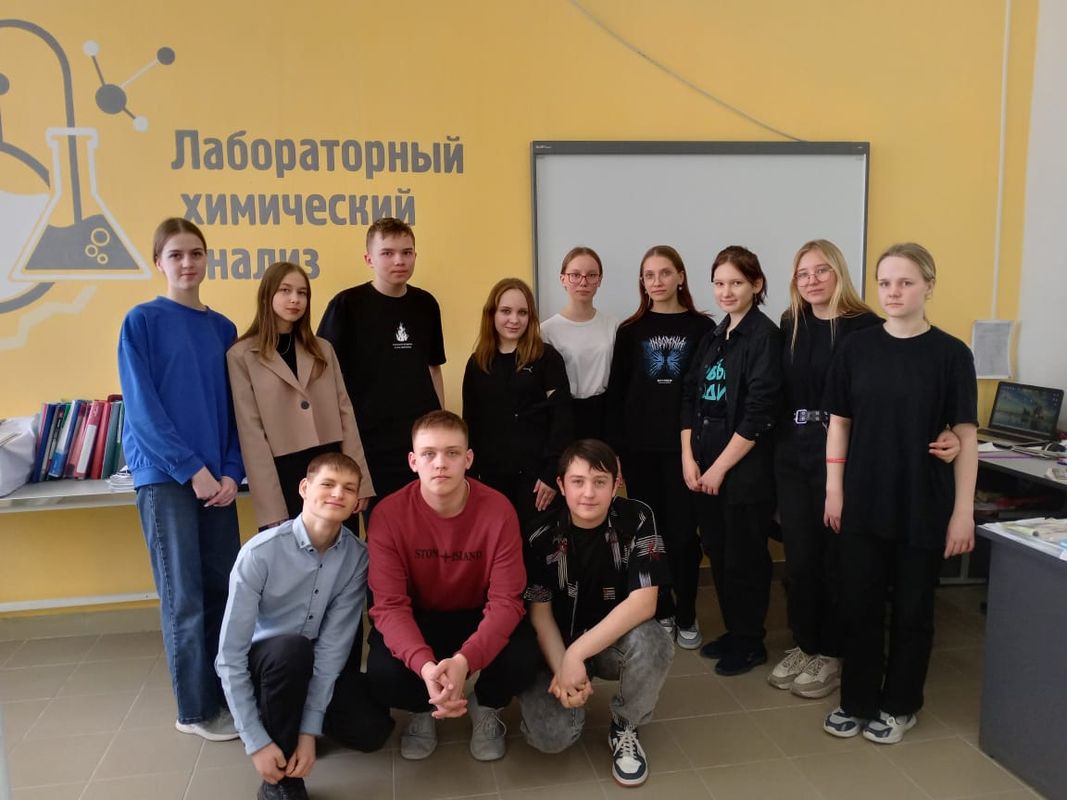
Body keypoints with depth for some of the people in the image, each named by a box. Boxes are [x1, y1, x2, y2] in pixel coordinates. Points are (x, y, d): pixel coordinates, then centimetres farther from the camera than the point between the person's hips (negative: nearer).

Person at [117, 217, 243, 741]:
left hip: (215, 476, 4)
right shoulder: (143, 321, -3)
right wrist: (192, 468, -13)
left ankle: (225, 691, 24)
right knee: (184, 596, 1)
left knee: (224, 588, 7)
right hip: (165, 476, -4)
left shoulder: (223, 328, 10)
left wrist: (231, 471, -3)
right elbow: (143, 408, -9)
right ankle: (197, 708, 15)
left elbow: (234, 408, 9)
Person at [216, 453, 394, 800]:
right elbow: (230, 656, -24)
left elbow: (334, 644, -19)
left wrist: (309, 730, -25)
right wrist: (256, 741, -26)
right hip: (265, 660, -3)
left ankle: (293, 713, 13)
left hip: (320, 666, 3)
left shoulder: (357, 557, -16)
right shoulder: (260, 552, -26)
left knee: (372, 730, -19)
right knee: (292, 648, -36)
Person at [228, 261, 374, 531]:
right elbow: (250, 432, -6)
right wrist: (271, 506, -12)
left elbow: (344, 413, 9)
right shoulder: (242, 356, -1)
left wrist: (359, 480, 2)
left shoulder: (323, 349, 13)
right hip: (284, 474, -4)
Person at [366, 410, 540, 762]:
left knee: (522, 661, -29)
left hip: (478, 615, 0)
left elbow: (506, 599, -22)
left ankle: (486, 706, 11)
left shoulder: (498, 510, -22)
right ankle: (423, 709, 11)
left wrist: (464, 659, -40)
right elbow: (389, 605, -21)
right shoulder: (388, 514, -20)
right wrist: (425, 665, -41)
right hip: (417, 618, 0)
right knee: (382, 673, -29)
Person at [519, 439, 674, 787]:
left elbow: (643, 602, -23)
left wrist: (577, 654, -29)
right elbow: (539, 612, -9)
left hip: (617, 640, 0)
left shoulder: (637, 520, -16)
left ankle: (625, 728, -4)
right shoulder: (543, 534, -14)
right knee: (550, 736, -23)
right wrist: (562, 667, -26)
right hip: (558, 645, 0)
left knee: (651, 642, -34)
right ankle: (574, 693, 14)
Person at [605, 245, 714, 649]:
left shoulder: (701, 327, 2)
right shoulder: (630, 331, 6)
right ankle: (660, 611, 23)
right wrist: (614, 450, -2)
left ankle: (686, 616, 16)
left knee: (683, 531, 1)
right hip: (639, 448, 2)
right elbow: (615, 395, 4)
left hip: (685, 445, -2)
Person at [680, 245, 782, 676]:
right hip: (704, 465, 7)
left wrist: (720, 467, -13)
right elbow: (690, 398, 9)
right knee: (717, 550, 13)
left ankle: (750, 642, 22)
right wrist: (688, 458, -1)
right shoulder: (712, 337, 12)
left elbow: (758, 413, -16)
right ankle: (733, 631, 30)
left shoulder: (766, 336, -10)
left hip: (746, 467, -6)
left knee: (745, 556, 4)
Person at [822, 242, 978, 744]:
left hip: (924, 505, -2)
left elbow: (966, 435, -4)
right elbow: (839, 422, 5)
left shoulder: (950, 354, -6)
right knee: (858, 604, 9)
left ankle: (899, 704, 30)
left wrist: (963, 510, -7)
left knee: (912, 608, 11)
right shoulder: (856, 348, 1)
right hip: (863, 502, 2)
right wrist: (834, 489, 1)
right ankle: (857, 700, 27)